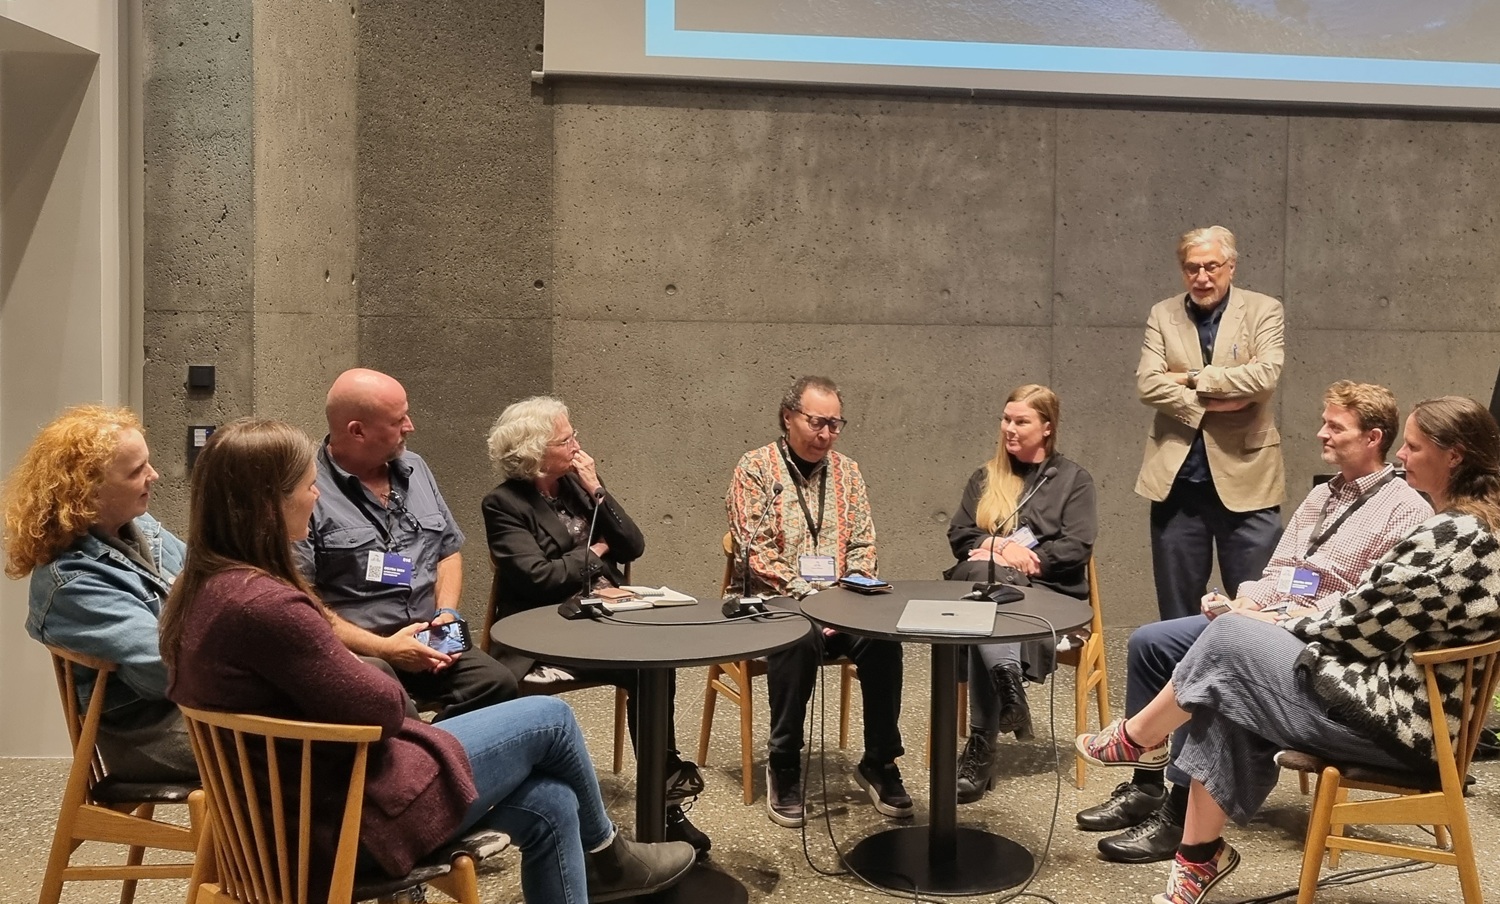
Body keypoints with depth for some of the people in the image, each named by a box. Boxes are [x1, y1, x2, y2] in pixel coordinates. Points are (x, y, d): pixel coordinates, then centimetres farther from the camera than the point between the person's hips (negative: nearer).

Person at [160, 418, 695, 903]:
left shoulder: (205, 590, 3)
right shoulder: (265, 605, -29)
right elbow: (380, 708, -22)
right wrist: (387, 666, -1)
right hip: (349, 815, -10)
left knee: (548, 808, 9)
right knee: (550, 719, 4)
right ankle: (603, 856, 32)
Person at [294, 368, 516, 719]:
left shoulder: (414, 468, 15)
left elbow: (449, 550, 22)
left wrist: (447, 614, 4)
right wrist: (381, 649, -15)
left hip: (427, 642, 6)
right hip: (353, 650, -6)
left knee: (498, 684, -20)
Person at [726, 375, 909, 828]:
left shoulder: (847, 472, 13)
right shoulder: (756, 467, -3)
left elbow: (862, 546, 10)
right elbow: (754, 553, -11)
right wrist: (808, 594, -19)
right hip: (771, 602, -4)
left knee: (883, 637, -25)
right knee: (801, 638, -36)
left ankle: (879, 763, -8)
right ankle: (783, 766, -17)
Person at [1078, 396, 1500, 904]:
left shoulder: (1452, 536, -21)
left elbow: (1361, 625, -17)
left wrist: (1282, 630, 0)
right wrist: (1289, 628, 8)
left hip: (1389, 718, -9)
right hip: (1418, 708, 9)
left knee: (1230, 639, -4)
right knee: (1228, 695, 3)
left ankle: (1137, 739, 17)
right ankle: (1200, 855, 8)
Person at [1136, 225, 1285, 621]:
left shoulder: (1263, 310, 2)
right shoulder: (1163, 314, 8)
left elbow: (1265, 377, -14)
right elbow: (1147, 383, -5)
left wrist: (1193, 378, -10)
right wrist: (1210, 403, -14)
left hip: (1245, 476, -2)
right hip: (1177, 478, 2)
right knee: (1176, 607, 10)